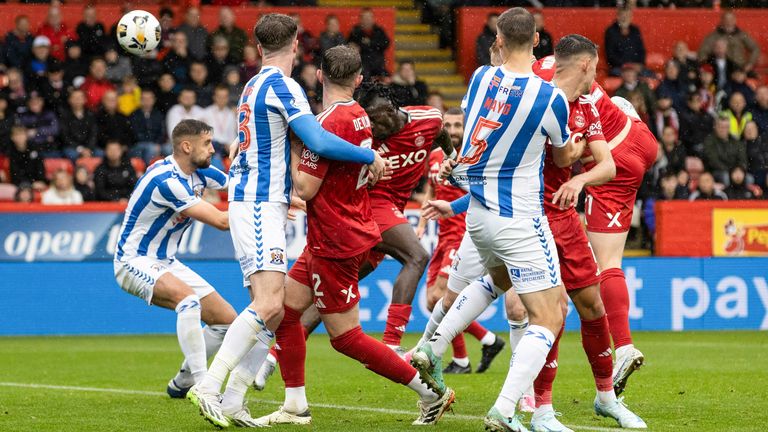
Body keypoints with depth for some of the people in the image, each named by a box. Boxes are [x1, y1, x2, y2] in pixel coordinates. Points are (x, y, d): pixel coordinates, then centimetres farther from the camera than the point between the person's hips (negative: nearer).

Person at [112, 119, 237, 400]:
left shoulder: (199, 172, 2)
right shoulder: (167, 180, -26)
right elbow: (220, 221, -26)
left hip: (165, 263, 9)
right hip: (135, 262, -9)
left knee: (226, 321, 4)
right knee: (188, 299, -36)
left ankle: (182, 383, 22)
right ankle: (201, 385, -39)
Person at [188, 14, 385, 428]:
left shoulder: (255, 85, 17)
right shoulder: (282, 86, -11)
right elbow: (319, 142, -20)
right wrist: (370, 156, -9)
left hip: (258, 204, 10)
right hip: (260, 205, -10)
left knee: (273, 309, 6)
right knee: (267, 304, -19)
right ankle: (208, 386, -23)